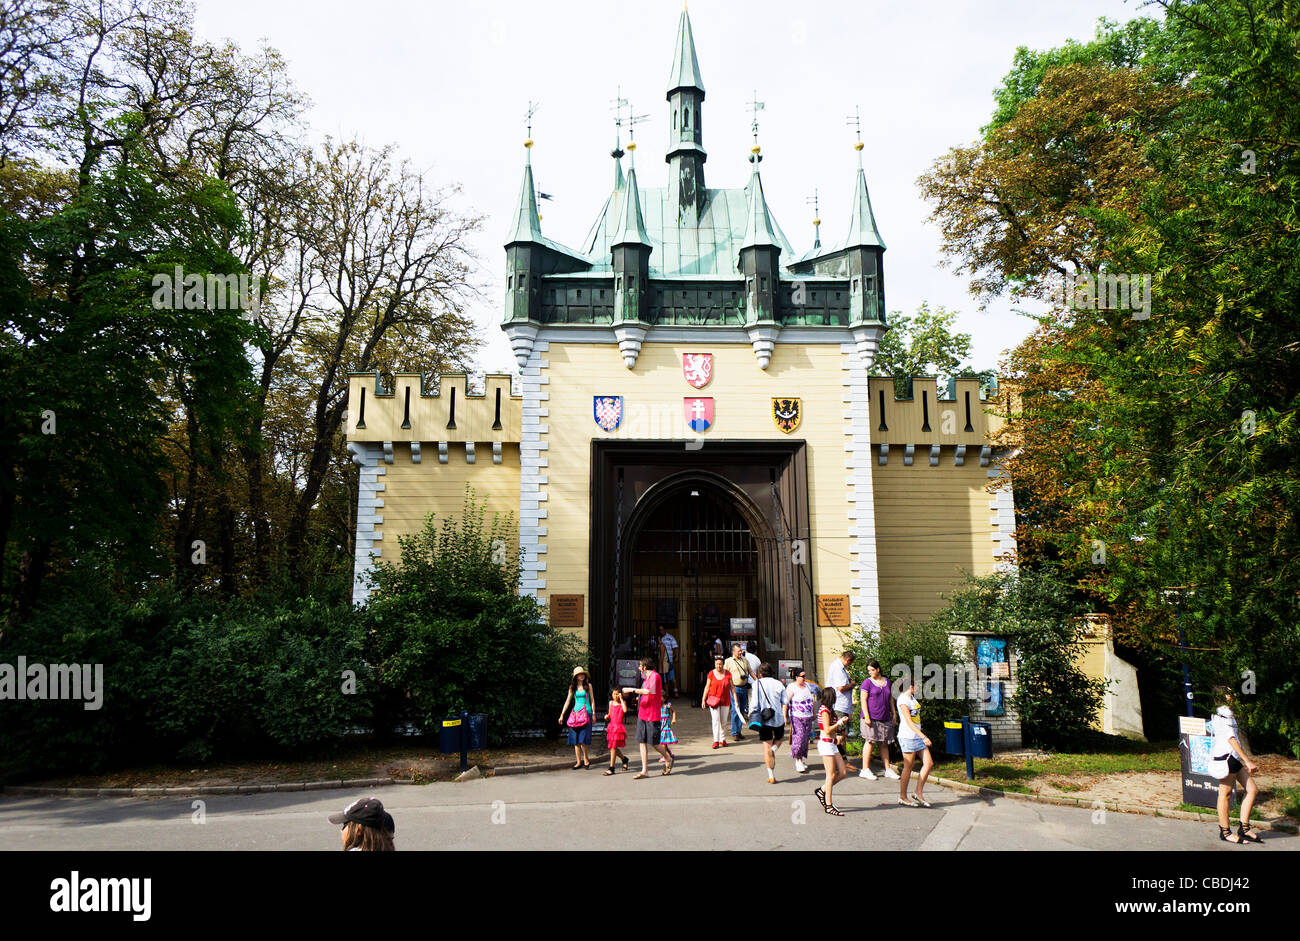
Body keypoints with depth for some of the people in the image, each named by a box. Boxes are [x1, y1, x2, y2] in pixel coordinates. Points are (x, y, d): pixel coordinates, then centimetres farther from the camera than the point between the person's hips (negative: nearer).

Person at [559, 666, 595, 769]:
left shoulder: (588, 686, 5)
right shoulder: (572, 687, 11)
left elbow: (592, 700, 6)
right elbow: (568, 701, 14)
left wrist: (594, 714, 1)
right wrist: (562, 715, 11)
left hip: (586, 712, -3)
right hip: (576, 713, 3)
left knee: (582, 738, -13)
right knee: (575, 739, 0)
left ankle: (585, 759, 0)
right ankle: (579, 761, 4)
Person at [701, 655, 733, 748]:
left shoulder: (728, 674, 0)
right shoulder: (711, 674, -2)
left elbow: (731, 687, 6)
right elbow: (707, 687, 4)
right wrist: (703, 699, 2)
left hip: (725, 701, 1)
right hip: (714, 701, -1)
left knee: (724, 721, 8)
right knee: (715, 720, -7)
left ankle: (723, 740, 21)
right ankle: (716, 741, -6)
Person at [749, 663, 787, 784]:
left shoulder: (757, 684, -4)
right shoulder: (778, 683, 3)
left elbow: (754, 702, -9)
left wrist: (752, 717, 0)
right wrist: (785, 717, 11)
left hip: (764, 719, -2)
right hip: (778, 718, 2)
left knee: (767, 746, 6)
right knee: (779, 737, 28)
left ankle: (771, 777, 4)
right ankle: (774, 750, -5)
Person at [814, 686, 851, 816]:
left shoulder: (828, 710, 16)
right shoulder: (824, 710, -13)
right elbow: (827, 730, -18)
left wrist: (840, 725, 11)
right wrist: (840, 722, -10)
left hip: (832, 744, 9)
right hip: (825, 743, -9)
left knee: (843, 773, 7)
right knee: (831, 775, -6)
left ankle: (822, 791, 20)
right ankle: (829, 806, -1)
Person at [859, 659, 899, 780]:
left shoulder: (886, 681, 13)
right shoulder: (867, 682, -3)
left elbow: (890, 698, 21)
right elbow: (863, 700, -7)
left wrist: (894, 713, 16)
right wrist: (866, 716, -15)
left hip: (885, 718, 5)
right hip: (871, 718, -5)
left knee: (884, 744, 9)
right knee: (870, 742, -5)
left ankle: (888, 770, 15)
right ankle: (865, 769, 1)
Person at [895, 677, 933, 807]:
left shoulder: (912, 697, 13)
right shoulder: (903, 699, -15)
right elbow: (909, 722, -21)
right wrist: (923, 736, -27)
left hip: (918, 736, 9)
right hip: (907, 737, -9)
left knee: (929, 763, 5)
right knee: (908, 767, -1)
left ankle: (918, 793, 12)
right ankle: (903, 797, 10)